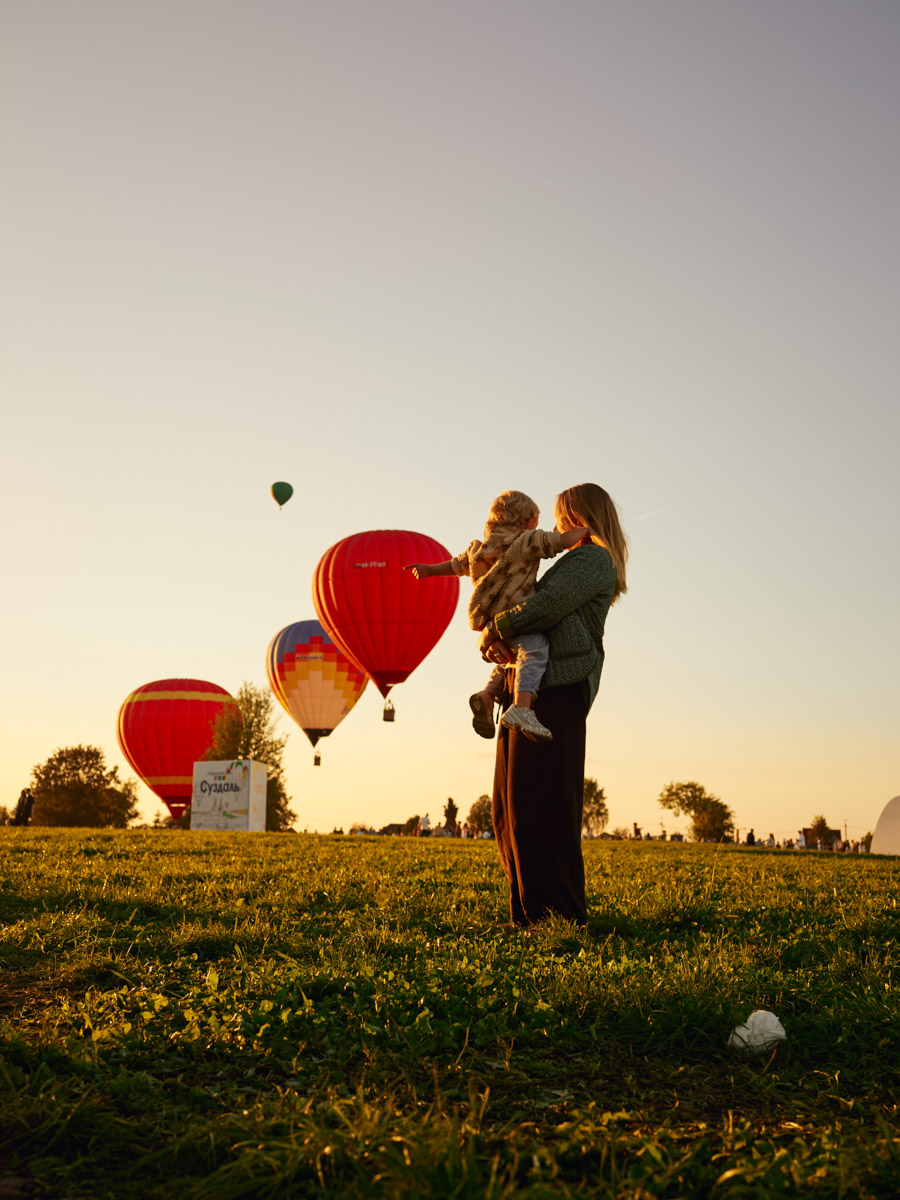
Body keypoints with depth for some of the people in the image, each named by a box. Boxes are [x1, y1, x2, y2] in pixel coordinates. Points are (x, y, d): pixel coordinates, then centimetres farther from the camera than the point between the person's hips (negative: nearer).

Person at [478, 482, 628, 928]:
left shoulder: (593, 560, -1)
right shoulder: (577, 565, 28)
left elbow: (545, 608, -18)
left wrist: (494, 630, -4)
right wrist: (492, 640, 3)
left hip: (555, 692, -10)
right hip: (528, 693, 10)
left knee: (540, 805, -12)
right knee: (510, 808, 9)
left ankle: (560, 915, -8)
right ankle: (527, 913, 14)